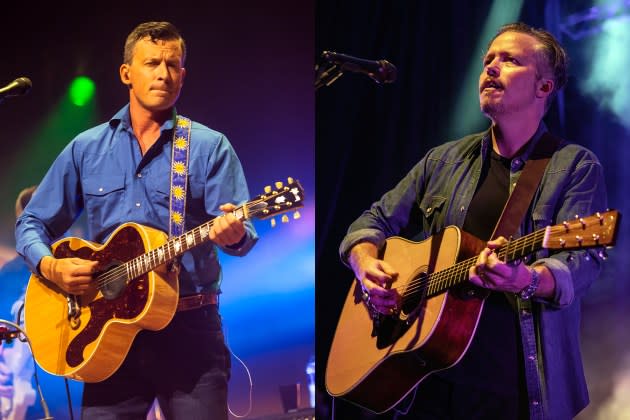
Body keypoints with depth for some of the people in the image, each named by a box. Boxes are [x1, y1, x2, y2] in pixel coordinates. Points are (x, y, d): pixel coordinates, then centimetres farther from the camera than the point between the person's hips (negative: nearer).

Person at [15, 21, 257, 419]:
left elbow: (241, 230, -7)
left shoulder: (209, 146, 2)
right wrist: (50, 266, -6)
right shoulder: (86, 148, 9)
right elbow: (32, 224, 14)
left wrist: (233, 233, -31)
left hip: (190, 330, -2)